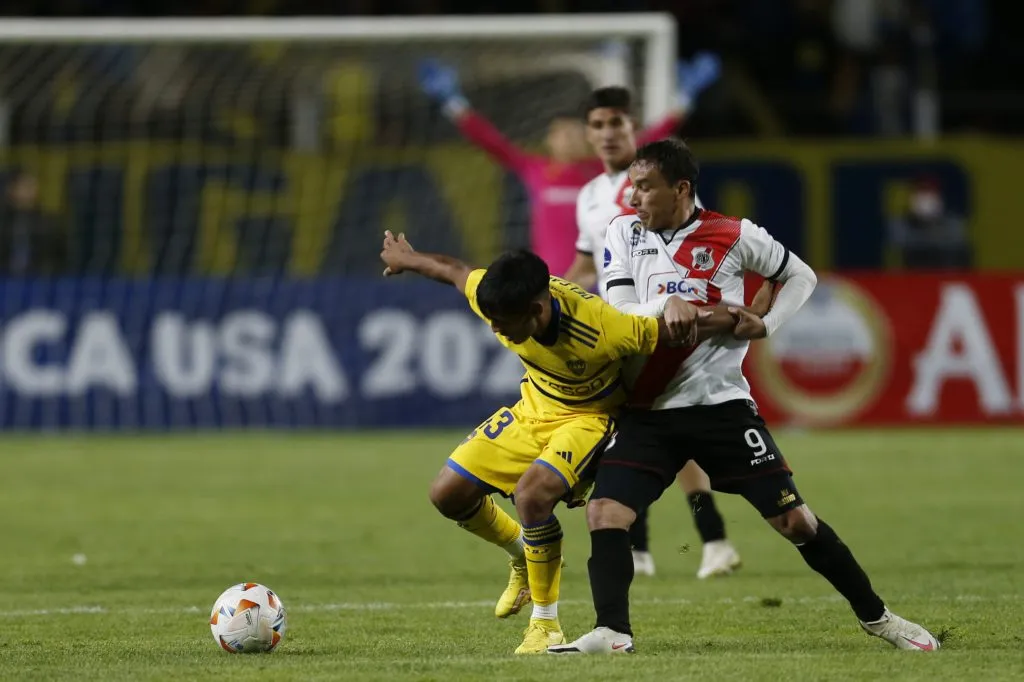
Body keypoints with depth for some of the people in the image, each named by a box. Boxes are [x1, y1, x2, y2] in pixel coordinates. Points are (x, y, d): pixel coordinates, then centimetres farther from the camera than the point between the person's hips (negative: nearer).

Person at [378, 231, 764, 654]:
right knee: (447, 494, 1)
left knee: (532, 492, -32)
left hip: (588, 417, -6)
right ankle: (524, 557, 31)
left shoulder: (599, 329, -39)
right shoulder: (497, 300, -24)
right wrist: (408, 260, 19)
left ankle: (546, 624, -14)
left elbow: (678, 329, -29)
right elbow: (454, 271, 0)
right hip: (532, 410, 6)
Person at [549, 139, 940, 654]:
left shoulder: (733, 236, -3)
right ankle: (612, 632, -16)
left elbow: (801, 276, 11)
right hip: (649, 411, 2)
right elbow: (618, 314, -7)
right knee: (604, 511, -18)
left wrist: (766, 326, -5)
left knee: (794, 519, -1)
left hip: (722, 405, -2)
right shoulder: (625, 232, 3)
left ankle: (875, 616, 12)